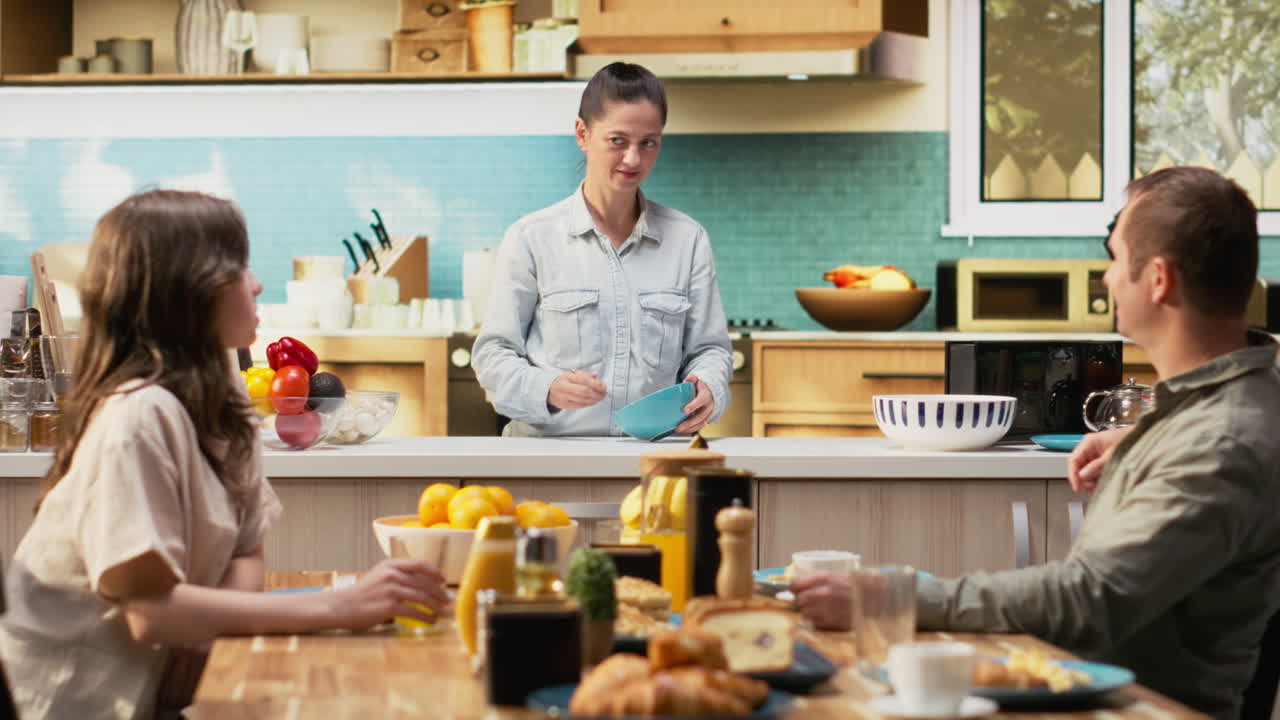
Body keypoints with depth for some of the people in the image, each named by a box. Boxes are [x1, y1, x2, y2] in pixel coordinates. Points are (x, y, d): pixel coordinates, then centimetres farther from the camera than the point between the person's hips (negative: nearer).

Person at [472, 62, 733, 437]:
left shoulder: (688, 240, 13)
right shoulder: (531, 238, 5)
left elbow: (709, 346, 16)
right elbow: (493, 352, 5)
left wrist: (708, 388, -7)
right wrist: (547, 389, -15)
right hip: (550, 450, -1)